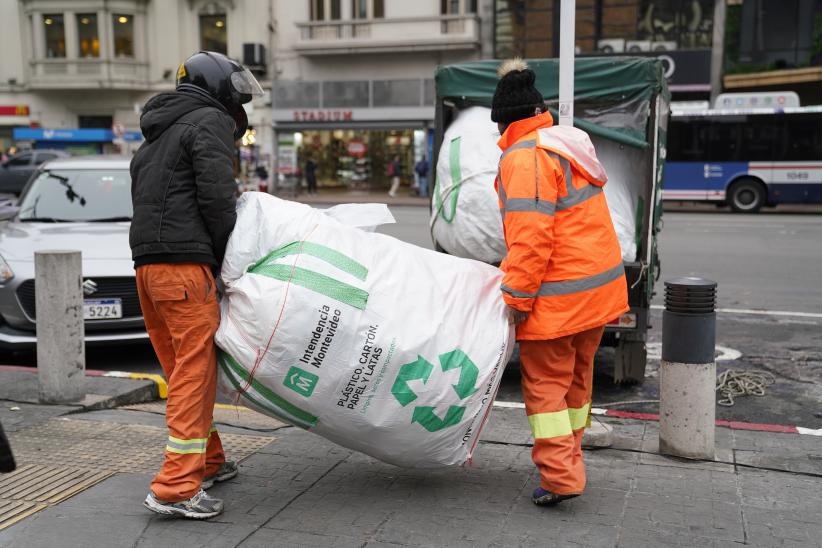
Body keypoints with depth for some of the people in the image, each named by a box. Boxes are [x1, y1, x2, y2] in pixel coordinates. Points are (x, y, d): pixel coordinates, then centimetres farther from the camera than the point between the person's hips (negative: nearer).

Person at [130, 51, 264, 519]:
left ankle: (208, 462, 25)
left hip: (148, 264, 9)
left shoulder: (158, 135, 27)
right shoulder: (210, 121, -2)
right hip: (185, 265, -9)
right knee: (197, 369, -8)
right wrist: (230, 257, -3)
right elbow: (217, 198, -14)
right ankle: (176, 486, -10)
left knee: (183, 370, 14)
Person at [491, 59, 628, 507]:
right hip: (599, 285, 9)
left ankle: (559, 477, 0)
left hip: (558, 296, -9)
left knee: (545, 383, 1)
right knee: (576, 377, 18)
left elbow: (531, 235, -23)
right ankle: (569, 463, 31)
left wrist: (517, 297, -17)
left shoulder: (525, 158, -16)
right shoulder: (566, 145, 14)